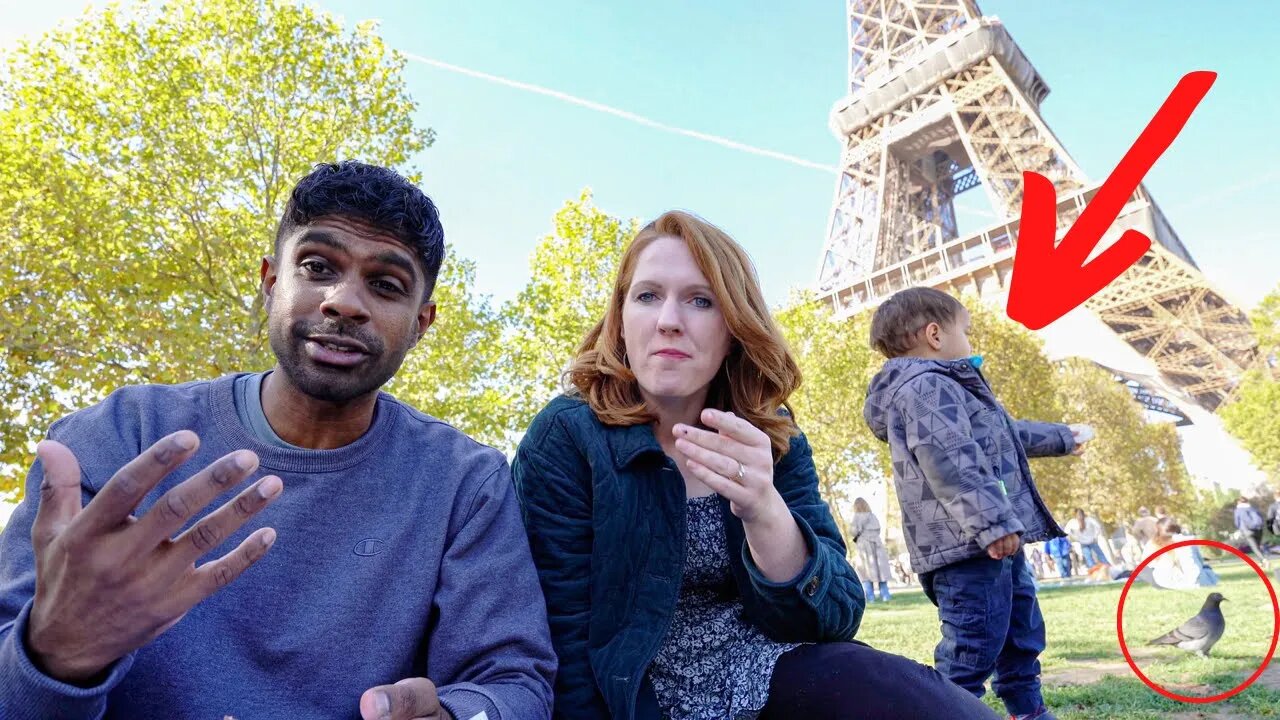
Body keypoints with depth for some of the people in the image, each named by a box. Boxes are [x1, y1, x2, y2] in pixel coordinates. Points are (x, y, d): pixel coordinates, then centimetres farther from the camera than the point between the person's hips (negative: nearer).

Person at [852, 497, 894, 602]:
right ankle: (885, 595, 7)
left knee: (867, 571, 3)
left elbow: (856, 530, -10)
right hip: (876, 543, 3)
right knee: (881, 569, 8)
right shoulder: (872, 515, 7)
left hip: (864, 543, -3)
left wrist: (856, 538, 9)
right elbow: (878, 529, 8)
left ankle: (870, 597, -1)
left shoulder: (857, 516, -2)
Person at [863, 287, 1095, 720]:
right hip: (968, 545, -12)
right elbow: (949, 462, -28)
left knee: (1022, 636, 24)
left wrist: (1063, 438, 49)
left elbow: (1006, 435, 39)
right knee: (972, 650, -10)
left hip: (995, 544, 12)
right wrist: (993, 521, -31)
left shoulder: (944, 389, 24)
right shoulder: (925, 387, -15)